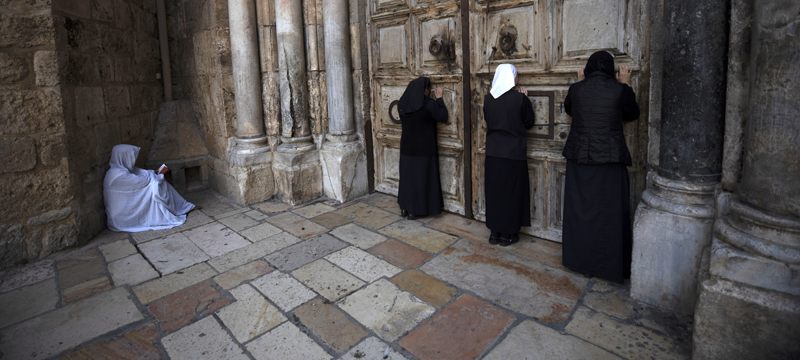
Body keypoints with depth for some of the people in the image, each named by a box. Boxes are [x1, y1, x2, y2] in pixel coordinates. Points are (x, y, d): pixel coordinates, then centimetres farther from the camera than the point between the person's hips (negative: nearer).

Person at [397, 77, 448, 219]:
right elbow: (443, 117, -11)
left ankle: (405, 207, 23)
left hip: (407, 147, 5)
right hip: (424, 149, -5)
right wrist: (439, 98, -3)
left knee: (407, 176, 15)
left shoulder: (402, 103, 0)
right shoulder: (428, 104, -18)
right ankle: (416, 210, 11)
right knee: (422, 177, 5)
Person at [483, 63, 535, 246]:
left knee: (494, 190, 11)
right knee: (512, 191, 7)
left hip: (493, 152, 3)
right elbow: (529, 122, 1)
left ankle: (495, 232, 19)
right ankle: (508, 233, 15)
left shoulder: (488, 99, -1)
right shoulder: (520, 98, -12)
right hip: (514, 152, -3)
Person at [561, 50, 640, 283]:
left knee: (579, 210, 13)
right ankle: (609, 265, 16)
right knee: (609, 213, 7)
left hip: (579, 158, 2)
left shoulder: (576, 89, -2)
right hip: (609, 159, -2)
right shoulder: (619, 90, -7)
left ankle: (578, 260, 24)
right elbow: (632, 114, 11)